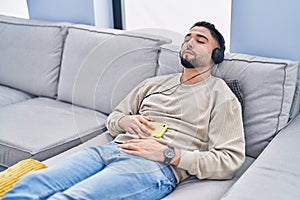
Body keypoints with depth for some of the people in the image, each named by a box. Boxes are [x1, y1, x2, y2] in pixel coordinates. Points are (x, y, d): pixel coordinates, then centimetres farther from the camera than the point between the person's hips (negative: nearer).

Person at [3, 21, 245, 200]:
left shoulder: (221, 96, 9)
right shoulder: (153, 83, 25)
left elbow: (230, 159, -2)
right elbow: (112, 119, 29)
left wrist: (168, 153, -11)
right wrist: (125, 121, 3)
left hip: (155, 166, -5)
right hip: (114, 148, 6)